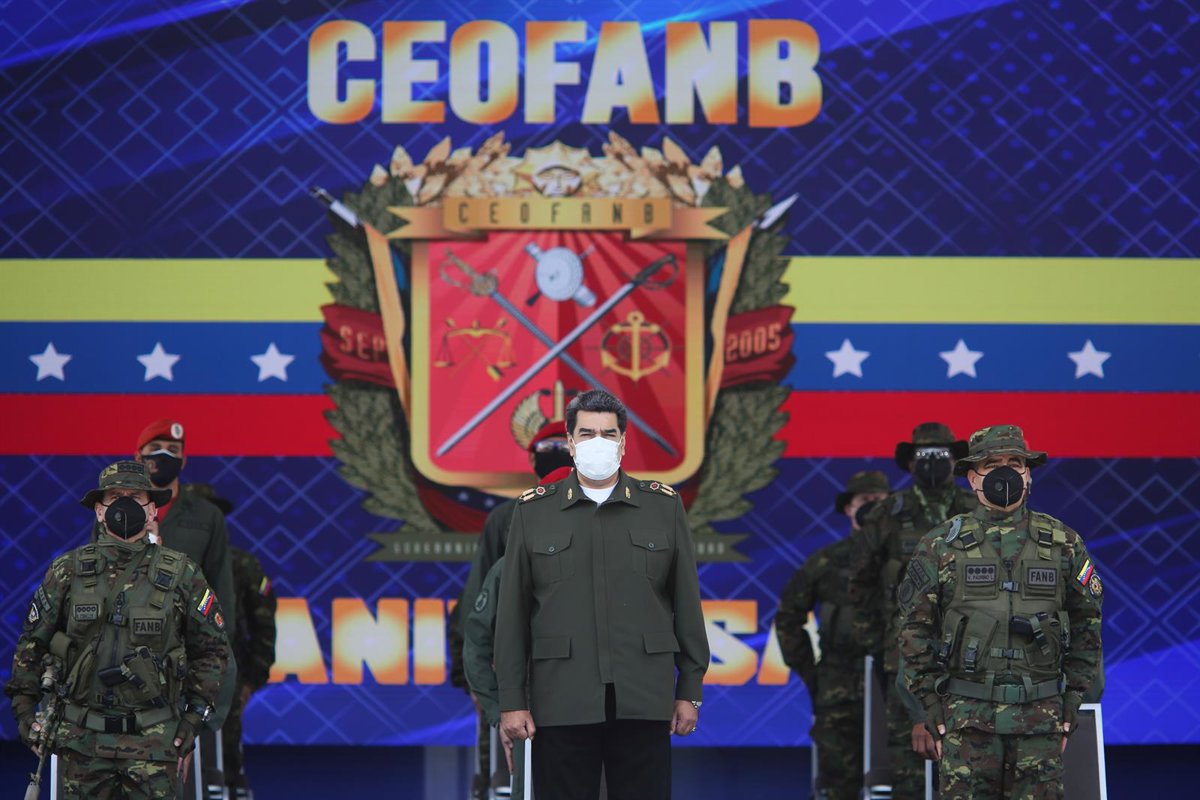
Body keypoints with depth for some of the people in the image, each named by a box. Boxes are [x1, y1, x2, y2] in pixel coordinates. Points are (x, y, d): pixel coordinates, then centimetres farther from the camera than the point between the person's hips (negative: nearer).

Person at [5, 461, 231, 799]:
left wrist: (195, 716, 2)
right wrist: (24, 708, 5)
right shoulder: (67, 571, 5)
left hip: (154, 740, -1)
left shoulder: (182, 574, 3)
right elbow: (31, 643, 11)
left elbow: (211, 649, 9)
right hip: (83, 735, 1)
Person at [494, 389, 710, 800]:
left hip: (644, 700, 0)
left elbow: (687, 604, 8)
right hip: (562, 701, 0)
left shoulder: (663, 506, 8)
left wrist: (690, 691, 4)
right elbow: (512, 612, 5)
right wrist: (512, 700, 0)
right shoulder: (532, 511, 7)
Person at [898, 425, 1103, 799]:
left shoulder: (1063, 543, 6)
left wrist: (1073, 699, 6)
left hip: (1041, 714, 1)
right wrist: (930, 703, -2)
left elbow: (1086, 623, 11)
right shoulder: (942, 545, 3)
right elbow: (916, 628, 4)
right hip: (966, 714, -1)